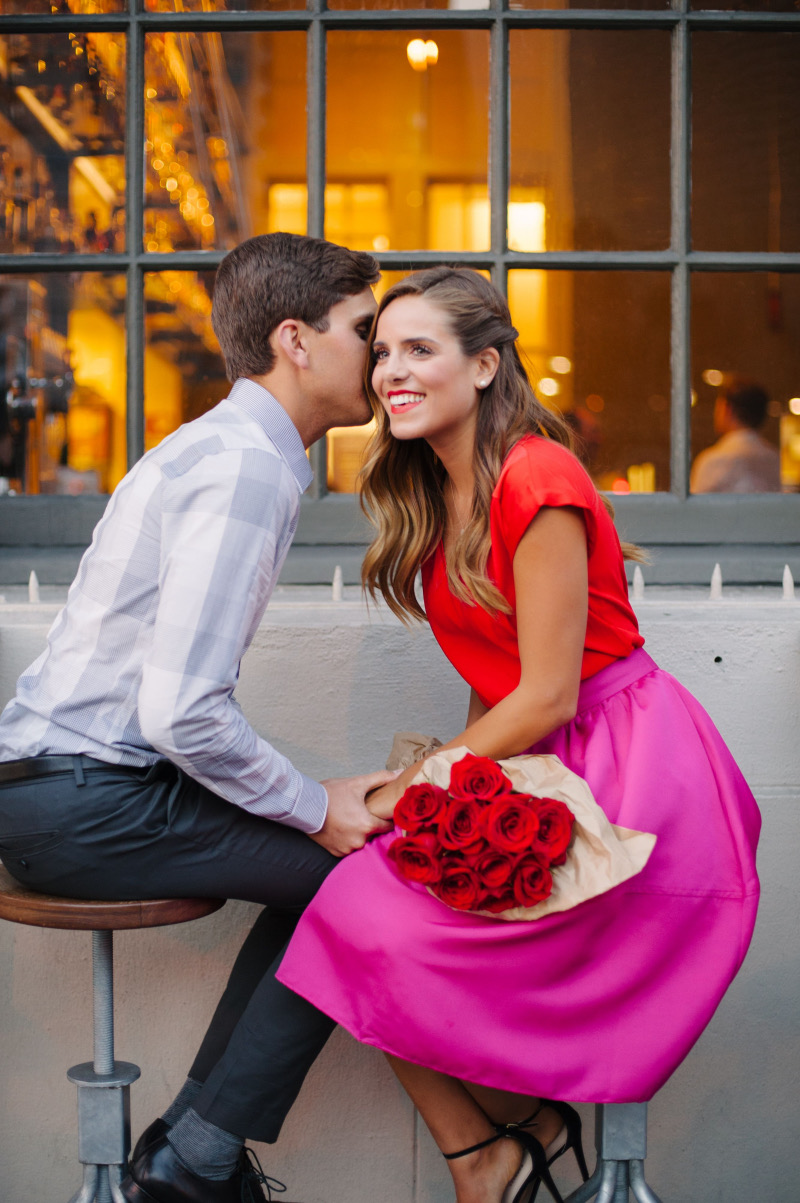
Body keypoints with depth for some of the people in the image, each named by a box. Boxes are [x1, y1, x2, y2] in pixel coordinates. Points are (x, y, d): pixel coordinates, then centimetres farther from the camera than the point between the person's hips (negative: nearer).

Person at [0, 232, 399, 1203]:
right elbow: (182, 712, -25)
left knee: (322, 863, 15)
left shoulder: (220, 449, 15)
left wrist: (314, 797, 13)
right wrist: (317, 808, -11)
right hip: (84, 802, -10)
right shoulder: (244, 469, -17)